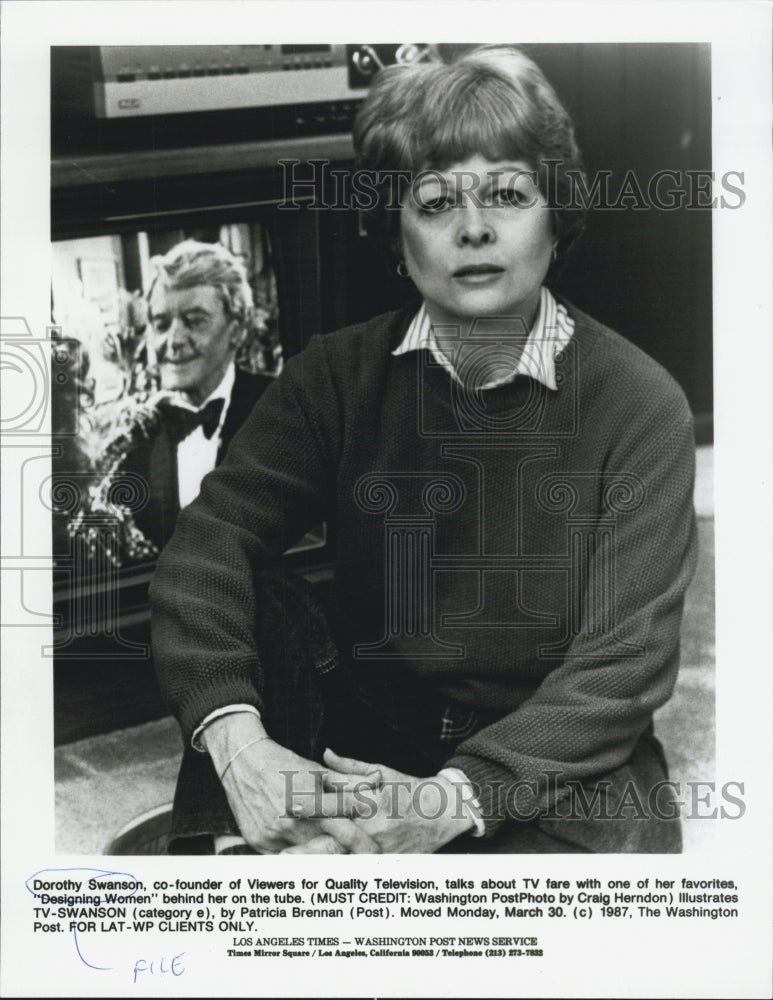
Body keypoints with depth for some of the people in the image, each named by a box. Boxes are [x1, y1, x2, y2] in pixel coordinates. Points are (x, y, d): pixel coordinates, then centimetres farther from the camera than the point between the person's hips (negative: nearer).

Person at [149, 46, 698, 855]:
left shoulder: (639, 404, -10)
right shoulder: (338, 374, -1)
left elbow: (622, 662, -15)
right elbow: (209, 540, -14)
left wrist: (454, 800, -30)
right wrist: (237, 740, -33)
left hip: (559, 763, -1)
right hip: (360, 741, 2)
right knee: (254, 607, -22)